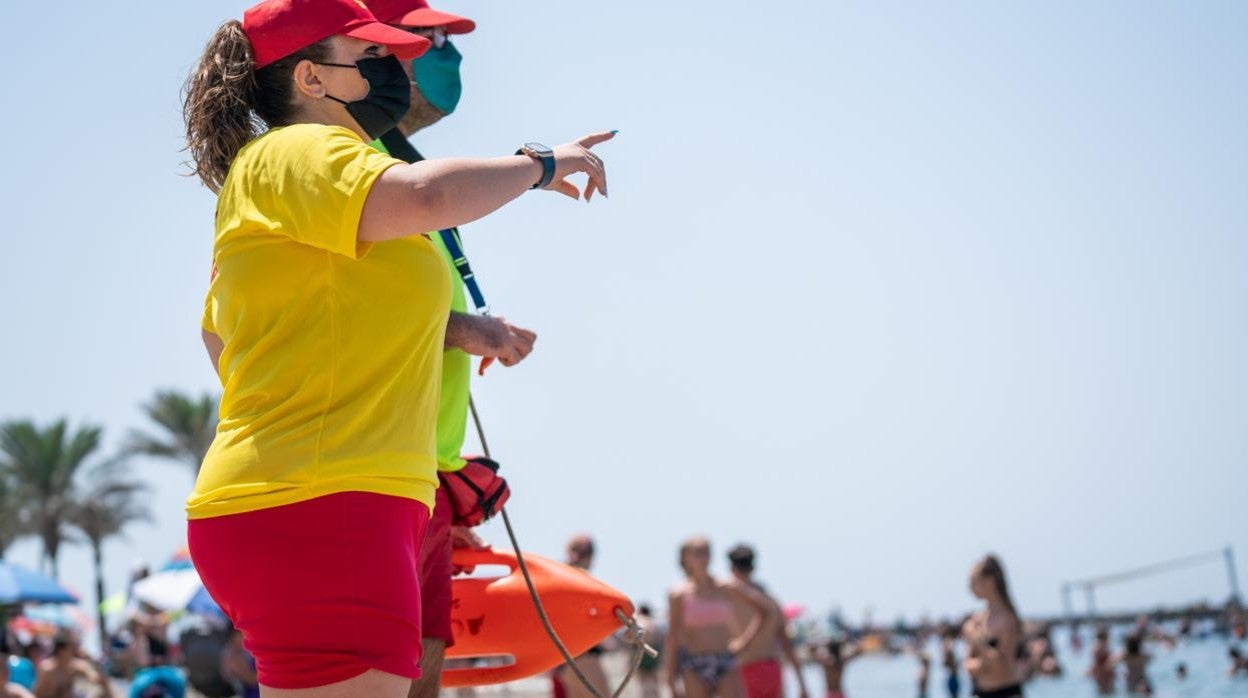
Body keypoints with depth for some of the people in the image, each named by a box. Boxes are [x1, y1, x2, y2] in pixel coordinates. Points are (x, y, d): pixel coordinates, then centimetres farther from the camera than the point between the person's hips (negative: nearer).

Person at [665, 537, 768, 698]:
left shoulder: (726, 590, 5)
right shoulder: (679, 595, 2)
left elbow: (761, 609, 15)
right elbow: (673, 637, 5)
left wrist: (745, 640, 8)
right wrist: (671, 678, 4)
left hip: (726, 662, 1)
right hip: (695, 667, -1)